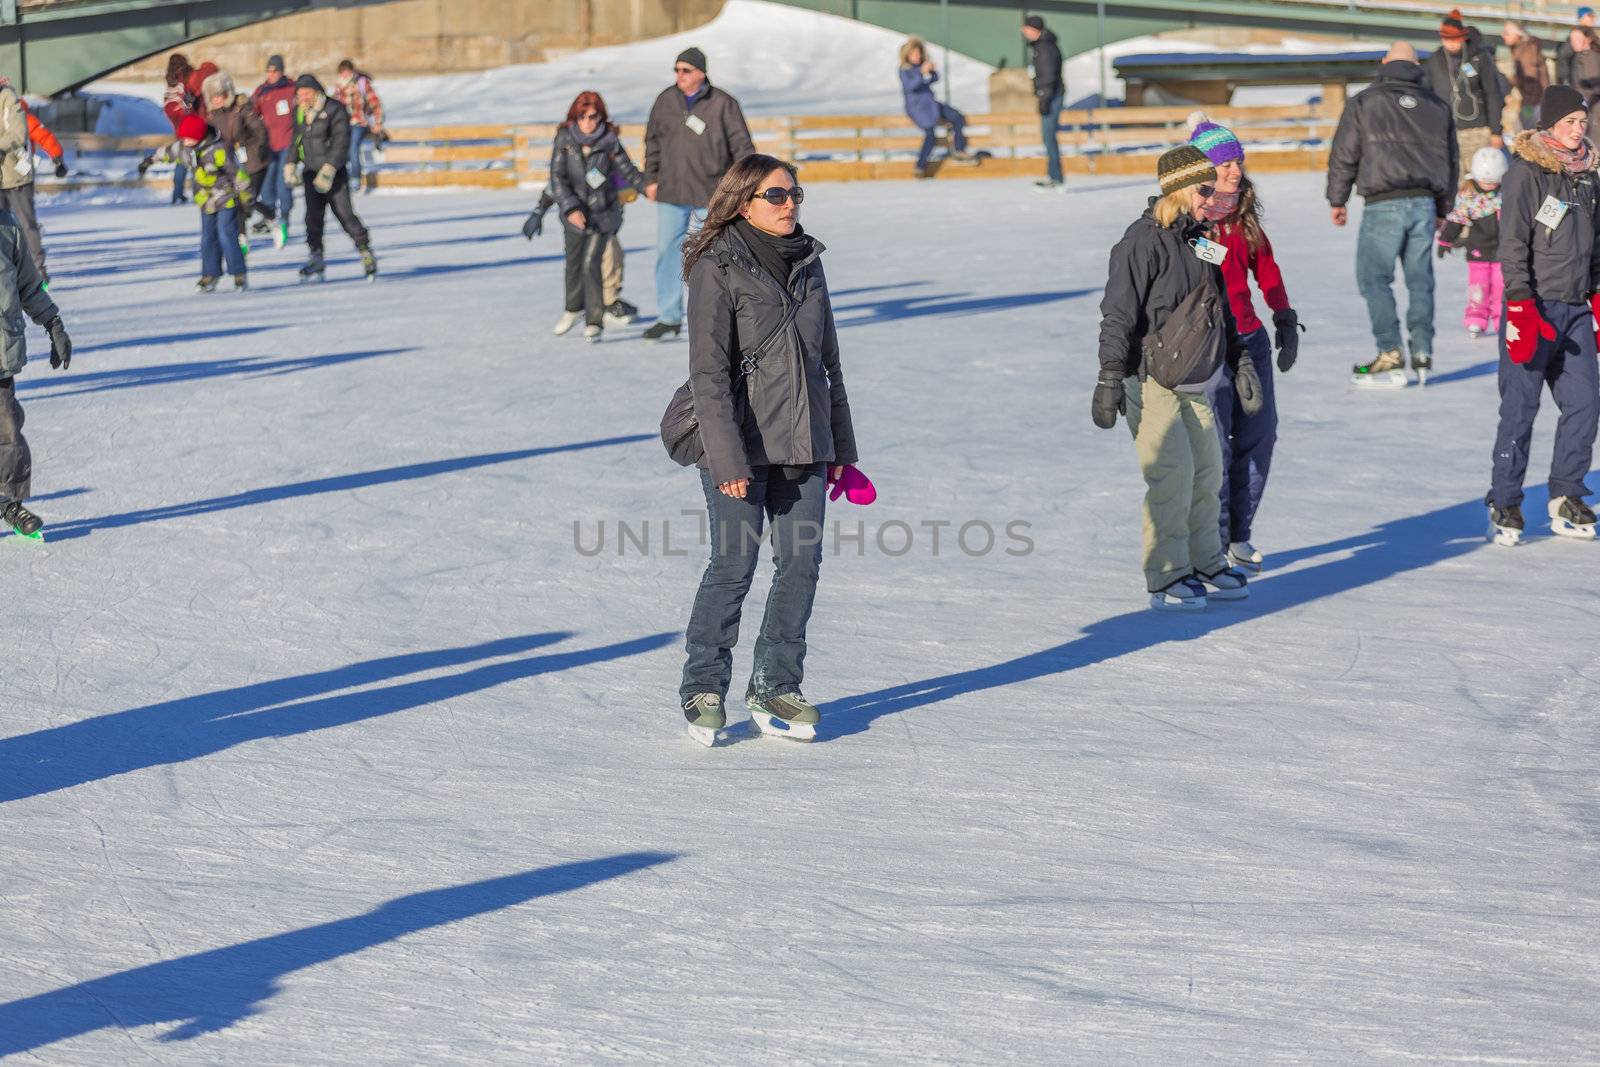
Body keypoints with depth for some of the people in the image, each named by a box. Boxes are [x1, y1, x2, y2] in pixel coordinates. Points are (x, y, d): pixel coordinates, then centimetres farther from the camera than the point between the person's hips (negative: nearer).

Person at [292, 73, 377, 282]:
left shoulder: (335, 110, -10)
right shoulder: (299, 113, 10)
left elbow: (341, 143, -15)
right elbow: (296, 140, 22)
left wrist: (328, 169, -22)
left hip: (334, 171, -5)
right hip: (311, 170, 5)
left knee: (344, 213, -8)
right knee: (313, 215, -5)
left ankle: (366, 252, 6)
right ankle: (316, 258, 0)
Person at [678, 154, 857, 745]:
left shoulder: (807, 262, 11)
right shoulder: (718, 269, -9)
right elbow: (708, 373, -14)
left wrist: (841, 446, 16)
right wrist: (728, 459, -20)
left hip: (803, 443, 6)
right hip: (741, 444, -6)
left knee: (802, 563, 3)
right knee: (734, 564, -6)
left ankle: (775, 687, 15)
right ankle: (703, 688, 8)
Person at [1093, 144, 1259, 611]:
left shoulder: (1199, 241, 12)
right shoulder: (1144, 242, -14)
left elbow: (1221, 311, 22)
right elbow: (1118, 315, -16)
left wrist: (1241, 364, 21)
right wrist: (1110, 378, -19)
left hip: (1195, 384, 8)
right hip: (1152, 382, -8)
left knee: (1207, 472, 11)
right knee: (1173, 476, -11)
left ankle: (1206, 565, 24)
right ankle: (1166, 579, -2)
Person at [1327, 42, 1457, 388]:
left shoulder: (1364, 102, 1)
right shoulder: (1437, 106, 14)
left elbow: (1344, 155, 1)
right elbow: (1450, 161, 20)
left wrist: (1337, 200, 13)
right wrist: (1442, 209, 30)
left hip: (1384, 204, -5)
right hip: (1425, 203, 5)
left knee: (1374, 277, -1)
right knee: (1420, 278, 10)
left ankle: (1391, 356, -9)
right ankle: (1422, 353, 9)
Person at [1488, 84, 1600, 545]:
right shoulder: (1527, 172, -9)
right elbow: (1512, 244, -13)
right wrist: (1520, 306, -18)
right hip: (1535, 306, -6)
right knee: (1520, 407, -4)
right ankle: (1504, 503, 5)